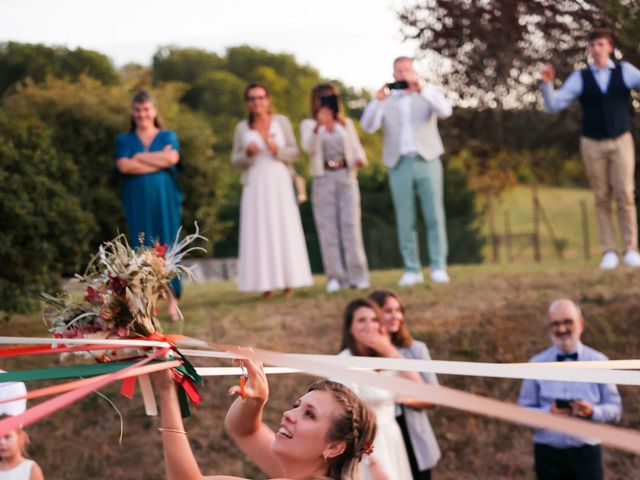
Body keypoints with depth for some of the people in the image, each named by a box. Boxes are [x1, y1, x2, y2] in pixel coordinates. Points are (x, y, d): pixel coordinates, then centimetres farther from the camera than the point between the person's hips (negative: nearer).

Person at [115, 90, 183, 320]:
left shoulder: (168, 136, 10)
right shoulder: (124, 140, 10)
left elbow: (172, 158, -11)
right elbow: (124, 166, -9)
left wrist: (140, 157, -6)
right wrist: (159, 160, -9)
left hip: (164, 199, 0)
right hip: (137, 200, 1)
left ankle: (172, 301, -2)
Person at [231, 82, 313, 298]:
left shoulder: (281, 122, 7)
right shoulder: (242, 128, 8)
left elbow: (294, 152, 6)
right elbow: (235, 160, 8)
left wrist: (278, 150, -13)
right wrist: (247, 153, -11)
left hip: (279, 183, 0)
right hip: (255, 185, 0)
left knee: (284, 229, -3)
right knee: (259, 232, -5)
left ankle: (288, 281, 1)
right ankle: (266, 283, -6)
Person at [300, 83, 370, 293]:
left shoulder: (346, 124, 18)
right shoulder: (308, 125, 11)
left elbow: (357, 148, 14)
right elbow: (308, 148, -7)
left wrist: (360, 159, -9)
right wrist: (318, 126, -23)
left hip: (346, 176, 1)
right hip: (323, 179, -1)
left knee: (351, 224, -7)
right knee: (327, 227, -3)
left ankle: (358, 275, -6)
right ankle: (336, 277, 0)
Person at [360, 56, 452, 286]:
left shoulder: (428, 93, 11)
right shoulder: (386, 99, 12)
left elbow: (445, 111, -9)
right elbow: (367, 126, -1)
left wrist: (422, 89, -18)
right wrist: (377, 100, -16)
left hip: (427, 160, -1)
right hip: (399, 164, 1)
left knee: (434, 216, -6)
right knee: (405, 220, -1)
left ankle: (438, 267, -5)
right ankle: (411, 270, 3)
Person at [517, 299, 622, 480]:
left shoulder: (598, 362, 4)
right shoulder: (536, 364, 5)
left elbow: (615, 409, 4)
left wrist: (592, 411, -16)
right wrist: (548, 412, -16)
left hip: (587, 453, 0)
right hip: (548, 455, 1)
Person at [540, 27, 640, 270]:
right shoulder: (580, 78, 0)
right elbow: (552, 106, -3)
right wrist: (547, 84, -21)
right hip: (592, 145, 1)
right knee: (602, 199, 2)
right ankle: (609, 253, 6)